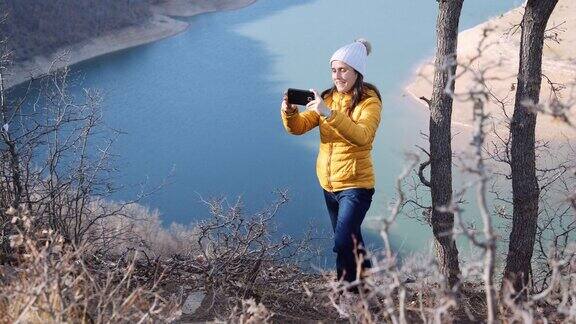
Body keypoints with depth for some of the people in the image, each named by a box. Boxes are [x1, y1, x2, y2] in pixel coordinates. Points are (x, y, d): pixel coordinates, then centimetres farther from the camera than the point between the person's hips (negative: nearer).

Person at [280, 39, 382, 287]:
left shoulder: (370, 101, -12)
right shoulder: (327, 98, 5)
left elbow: (362, 136, -31)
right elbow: (298, 127, -5)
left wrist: (329, 113, -41)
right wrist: (289, 111, -26)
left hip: (355, 185, -6)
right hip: (328, 185, 7)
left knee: (343, 244, -15)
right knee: (351, 242, 20)